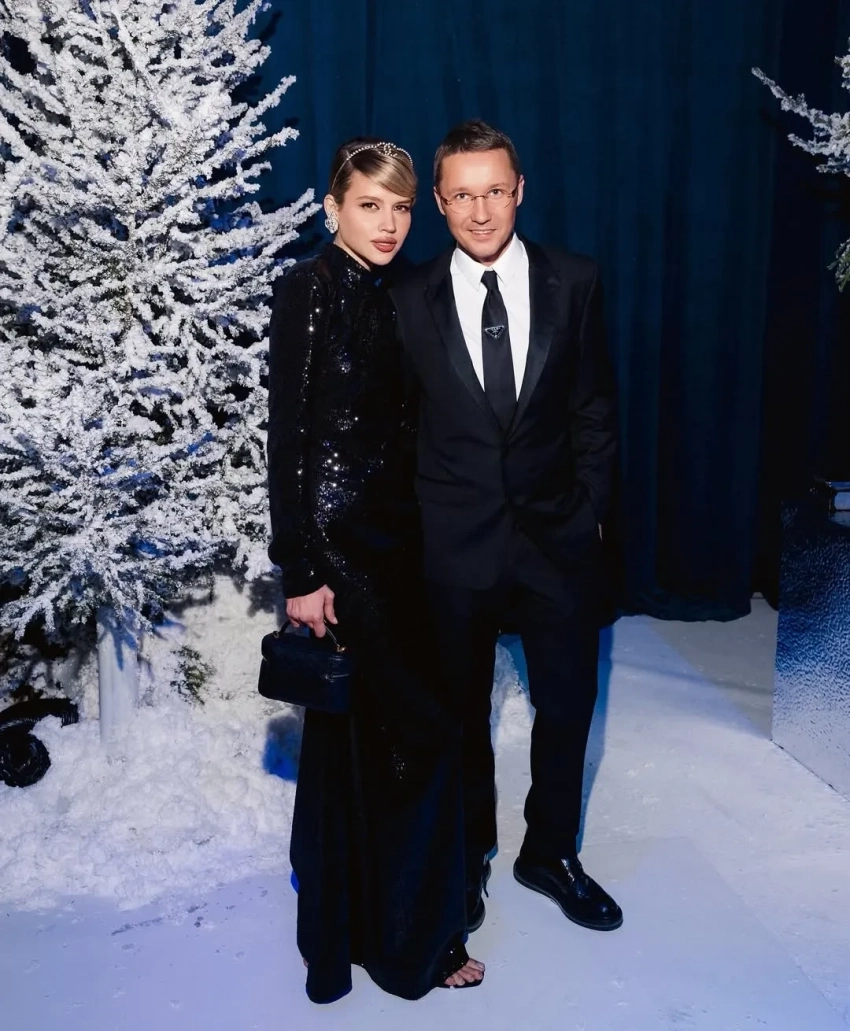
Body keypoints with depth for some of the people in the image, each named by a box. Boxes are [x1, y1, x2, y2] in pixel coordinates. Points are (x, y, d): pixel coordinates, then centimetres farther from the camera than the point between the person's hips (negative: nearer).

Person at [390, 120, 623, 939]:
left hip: (558, 534, 1)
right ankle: (467, 855, 38)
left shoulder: (573, 283, -1)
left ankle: (550, 854, 38)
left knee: (567, 704, 14)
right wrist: (412, 527, -3)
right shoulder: (411, 300, -3)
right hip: (454, 541, -1)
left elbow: (595, 410, 3)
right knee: (461, 710, 14)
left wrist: (588, 510, -1)